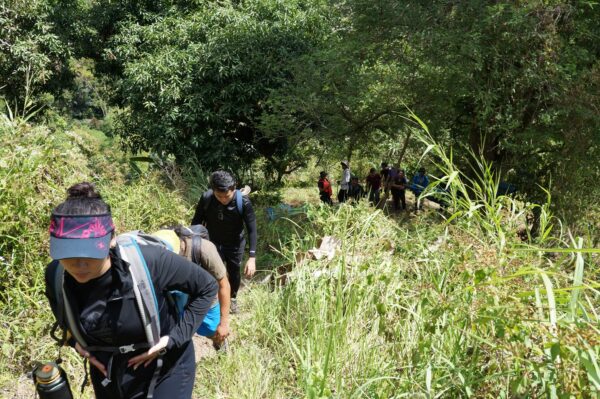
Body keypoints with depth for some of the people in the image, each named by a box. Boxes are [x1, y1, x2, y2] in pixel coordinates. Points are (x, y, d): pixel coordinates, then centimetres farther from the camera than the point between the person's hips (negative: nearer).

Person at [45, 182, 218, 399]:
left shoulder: (148, 262, -31)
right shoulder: (55, 275, -17)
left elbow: (206, 287, -16)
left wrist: (175, 338, -19)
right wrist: (75, 340, -4)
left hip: (165, 368, -3)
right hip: (108, 375, 4)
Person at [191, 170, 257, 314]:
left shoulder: (243, 202, -30)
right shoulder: (206, 199, -25)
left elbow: (252, 229, -27)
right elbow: (196, 222, -9)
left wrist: (252, 257, -34)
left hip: (235, 244, 0)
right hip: (213, 243, 0)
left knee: (234, 273, 18)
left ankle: (233, 298, 47)